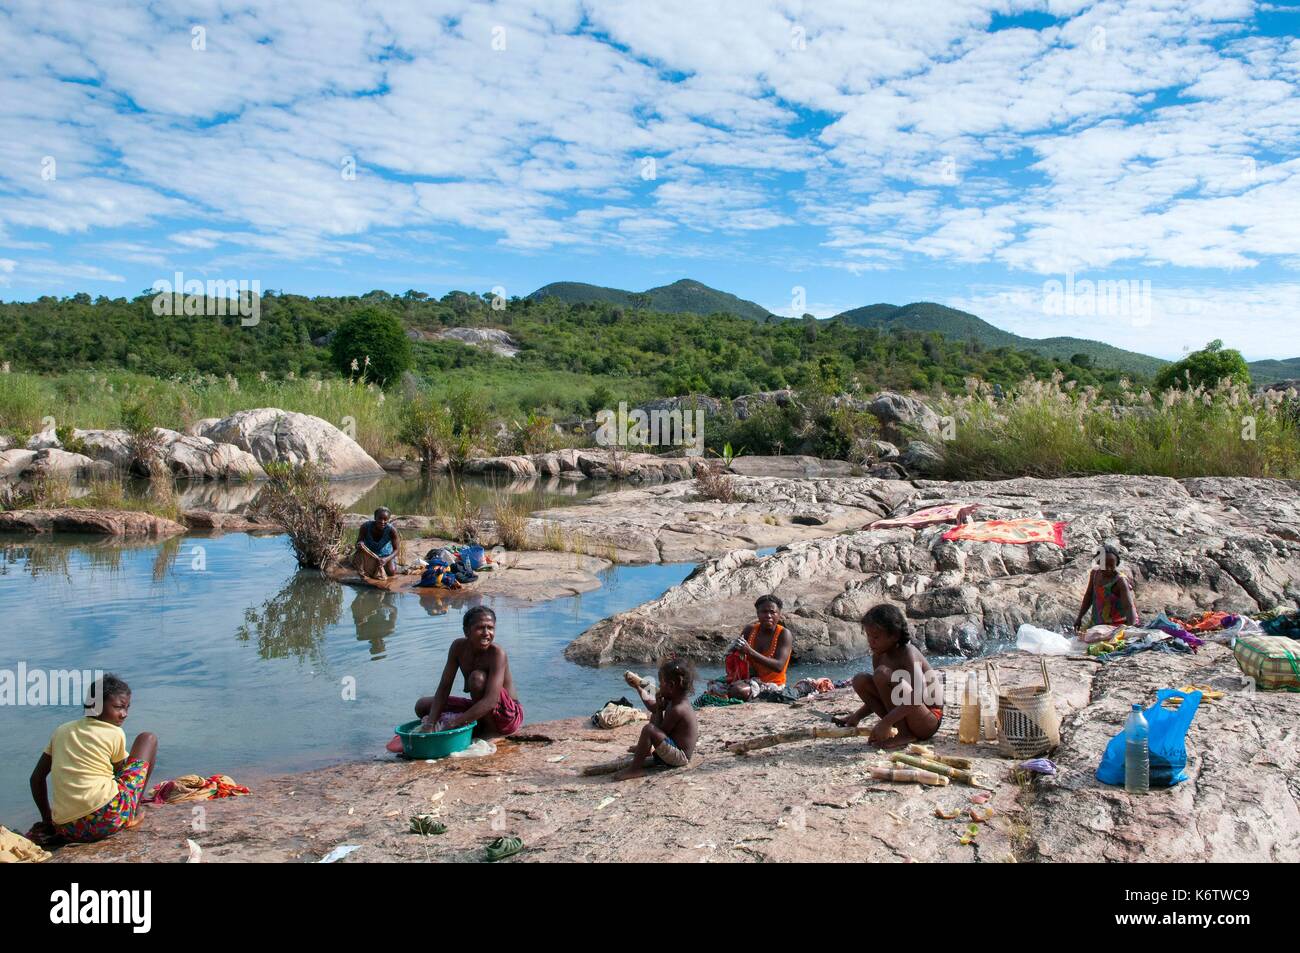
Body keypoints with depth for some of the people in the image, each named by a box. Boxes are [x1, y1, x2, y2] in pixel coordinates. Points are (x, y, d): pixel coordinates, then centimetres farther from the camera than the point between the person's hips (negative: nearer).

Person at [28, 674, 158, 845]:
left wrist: (47, 819, 25)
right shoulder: (115, 734, 1)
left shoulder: (62, 730, 14)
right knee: (148, 738, 12)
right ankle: (134, 812, 13)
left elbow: (37, 778, 17)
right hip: (109, 820, -7)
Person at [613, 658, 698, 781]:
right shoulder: (674, 700, 2)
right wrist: (638, 687, 16)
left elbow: (660, 732, -20)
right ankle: (645, 748, 39)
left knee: (649, 729, -31)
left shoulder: (677, 710, -27)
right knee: (654, 716, 27)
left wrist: (659, 709, -14)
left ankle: (635, 768, -22)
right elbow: (652, 706, 16)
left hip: (679, 756, -11)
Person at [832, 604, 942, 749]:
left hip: (929, 721, -8)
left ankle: (905, 734, -18)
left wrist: (885, 723, -38)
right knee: (860, 680, -5)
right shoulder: (878, 656, 2)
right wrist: (856, 717, 1)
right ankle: (897, 728, -4)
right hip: (902, 713, 8)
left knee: (882, 673, -27)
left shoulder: (907, 653, -21)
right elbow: (880, 697, 15)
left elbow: (918, 695, -36)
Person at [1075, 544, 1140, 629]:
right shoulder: (1094, 574, 0)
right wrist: (1079, 618, 16)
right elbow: (1089, 596, 12)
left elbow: (1129, 606, -28)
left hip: (1118, 625, -7)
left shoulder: (1120, 580, -21)